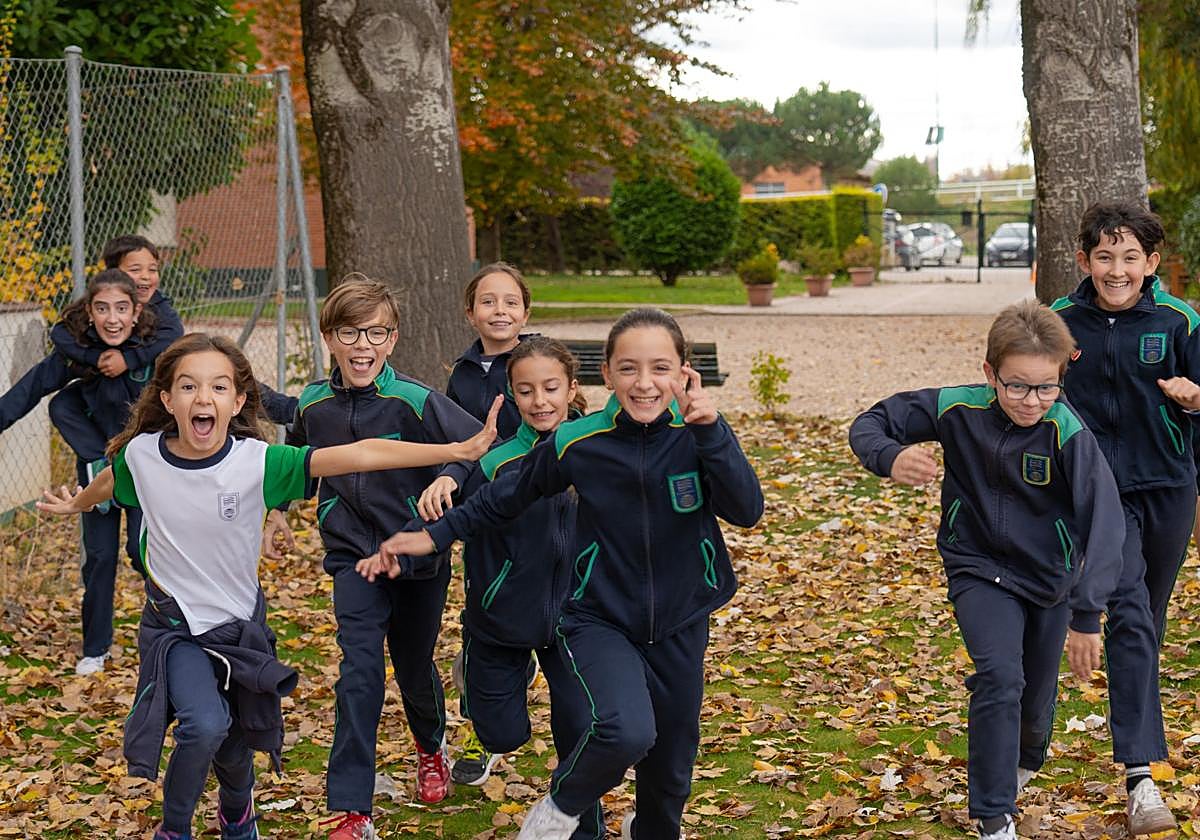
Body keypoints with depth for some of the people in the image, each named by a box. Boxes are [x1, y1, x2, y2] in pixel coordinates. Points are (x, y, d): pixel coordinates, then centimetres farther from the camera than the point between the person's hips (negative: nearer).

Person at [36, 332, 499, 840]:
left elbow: (358, 455, -30)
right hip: (173, 624, -1)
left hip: (239, 624, 1)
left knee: (234, 750, 16)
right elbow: (112, 483, 10)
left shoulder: (256, 462, -22)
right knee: (205, 725, -26)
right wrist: (75, 503, 32)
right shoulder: (141, 454, -16)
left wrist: (457, 451, -36)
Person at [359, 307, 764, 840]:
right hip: (599, 619, -2)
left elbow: (747, 511, -26)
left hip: (680, 625, 2)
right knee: (626, 731, -29)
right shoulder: (576, 443, -13)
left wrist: (710, 431, -36)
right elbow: (506, 497, 3)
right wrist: (433, 537, 3)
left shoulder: (700, 436, -13)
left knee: (671, 764, 16)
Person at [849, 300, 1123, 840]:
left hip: (1049, 577, 1)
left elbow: (1103, 523, -28)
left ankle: (1023, 760, 53)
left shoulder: (1068, 434, -25)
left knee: (1036, 694, 16)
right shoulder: (958, 410, -19)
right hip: (979, 571, -1)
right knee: (999, 676, -23)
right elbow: (870, 425, -10)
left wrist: (1086, 615, -34)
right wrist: (891, 458, -34)